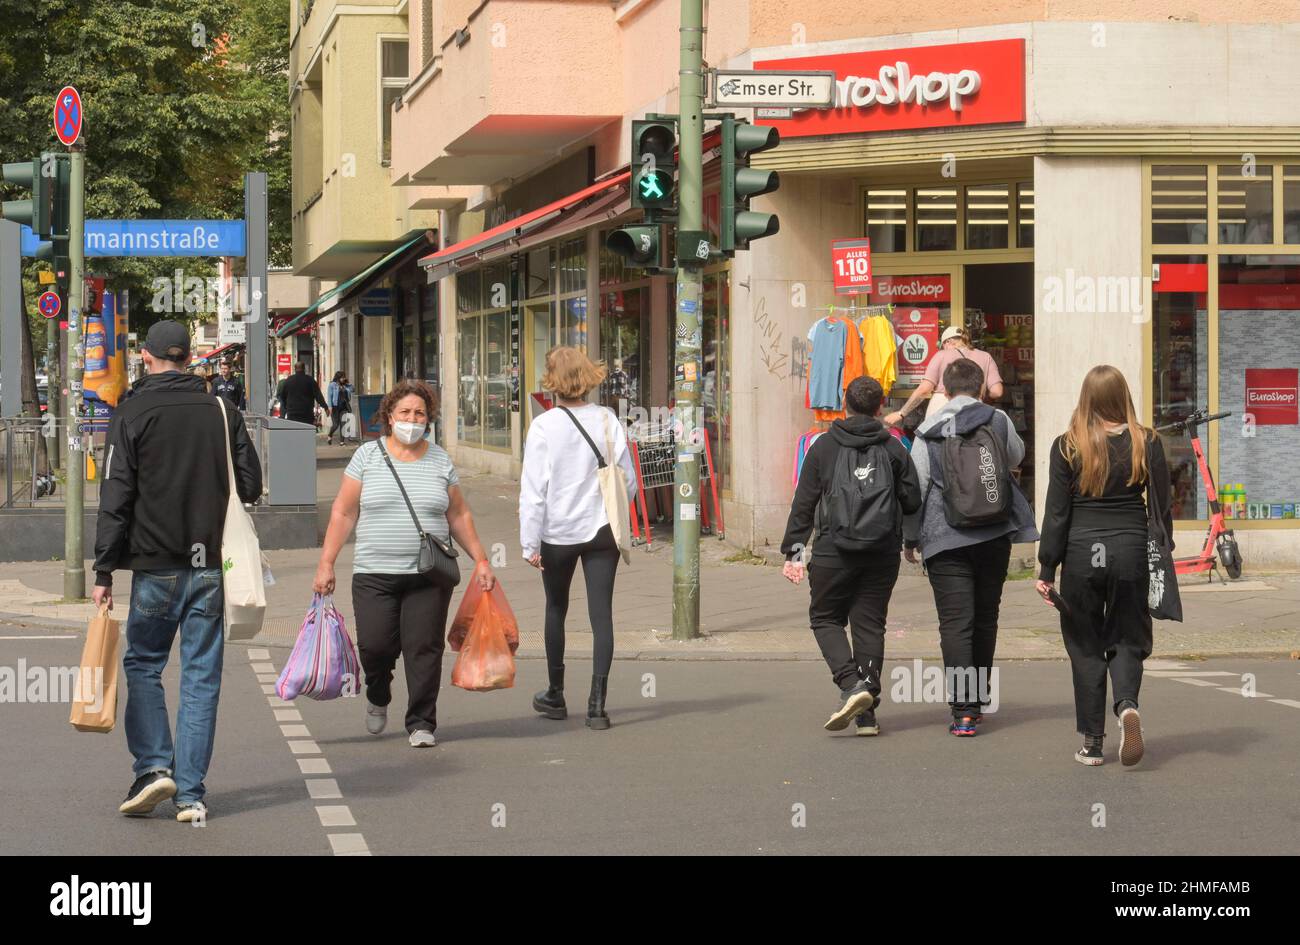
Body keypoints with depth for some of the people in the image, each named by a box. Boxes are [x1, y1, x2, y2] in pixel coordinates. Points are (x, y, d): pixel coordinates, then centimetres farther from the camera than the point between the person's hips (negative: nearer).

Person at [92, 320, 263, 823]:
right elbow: (251, 486, 7)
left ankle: (154, 766, -2)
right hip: (212, 566, 2)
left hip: (156, 568, -2)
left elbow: (115, 499, -7)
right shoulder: (223, 413, 4)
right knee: (201, 677, 5)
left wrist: (104, 570, -4)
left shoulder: (131, 415, -4)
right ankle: (191, 792, 4)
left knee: (142, 664, 13)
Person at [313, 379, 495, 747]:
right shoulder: (368, 456, 4)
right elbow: (343, 513, 4)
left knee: (424, 648, -5)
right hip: (374, 574, -1)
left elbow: (459, 516, 16)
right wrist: (326, 563, 0)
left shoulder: (440, 460, 9)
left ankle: (421, 724, 8)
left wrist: (480, 560, 10)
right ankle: (378, 697, 25)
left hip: (429, 575, 1)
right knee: (375, 645, -8)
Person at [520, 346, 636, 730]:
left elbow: (533, 489, -11)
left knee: (556, 610, 18)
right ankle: (597, 703, -7)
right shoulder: (607, 420, -3)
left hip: (558, 533, -1)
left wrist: (530, 543, -6)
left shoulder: (544, 426, -11)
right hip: (602, 530, 1)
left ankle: (556, 695, 28)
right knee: (601, 615, 1)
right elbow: (628, 480, 3)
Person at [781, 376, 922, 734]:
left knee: (825, 618, 11)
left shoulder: (824, 447, 1)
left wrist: (792, 551, 3)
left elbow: (803, 503, -1)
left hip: (834, 550, -2)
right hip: (883, 554, 2)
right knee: (870, 624, 8)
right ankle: (867, 712, 5)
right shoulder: (893, 448, 4)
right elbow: (913, 500, 3)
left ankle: (851, 684, -12)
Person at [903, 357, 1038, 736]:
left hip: (947, 542, -3)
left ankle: (963, 710, -13)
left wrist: (909, 539, 9)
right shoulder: (998, 421, 2)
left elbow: (914, 491, -3)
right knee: (986, 619, 16)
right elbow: (1016, 456, 22)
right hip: (996, 538, 3)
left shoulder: (929, 433, -4)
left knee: (956, 624, -4)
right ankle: (979, 699, 27)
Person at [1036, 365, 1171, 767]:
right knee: (1126, 639, 12)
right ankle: (1127, 705, -17)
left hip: (1082, 553, -1)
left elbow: (1056, 513, -2)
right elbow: (1161, 508, 2)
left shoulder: (1067, 446, -3)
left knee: (1086, 647, 10)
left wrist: (1047, 570, 3)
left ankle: (1092, 743, 10)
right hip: (1131, 552, 1)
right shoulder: (1147, 443, -1)